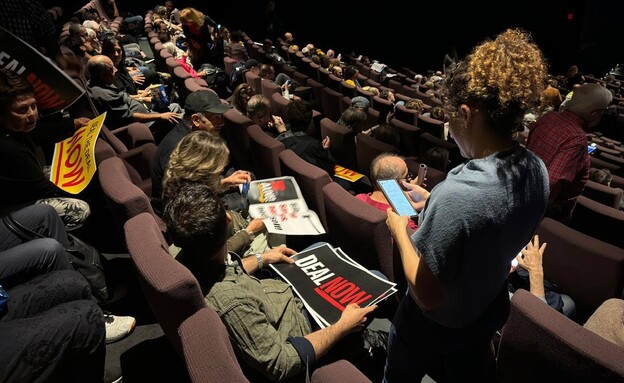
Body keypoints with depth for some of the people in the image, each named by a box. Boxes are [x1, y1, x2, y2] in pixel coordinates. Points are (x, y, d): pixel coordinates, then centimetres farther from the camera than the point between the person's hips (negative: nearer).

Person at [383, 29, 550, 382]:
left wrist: (400, 229, -18)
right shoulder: (538, 170, -15)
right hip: (490, 313, 6)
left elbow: (427, 294, -30)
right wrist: (432, 205, 0)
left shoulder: (455, 194, -40)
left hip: (435, 327, -6)